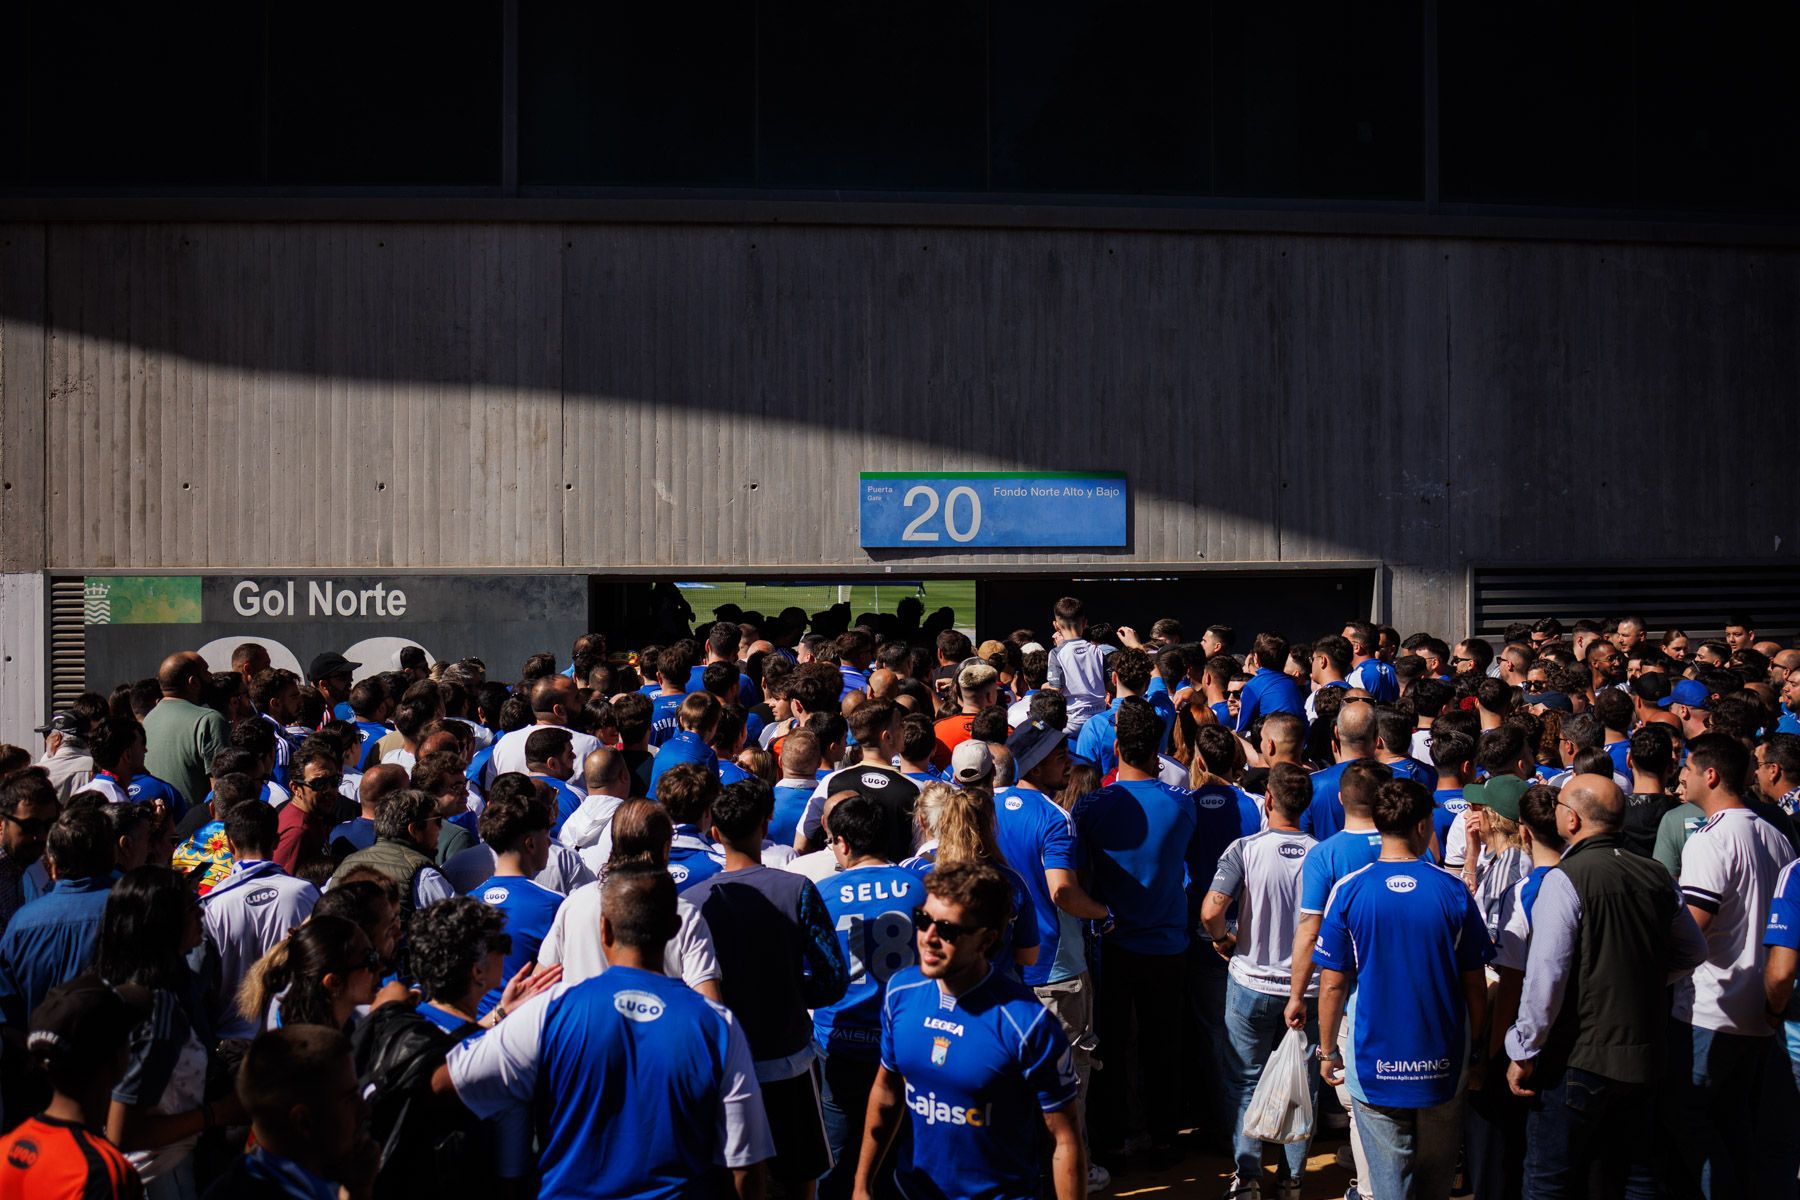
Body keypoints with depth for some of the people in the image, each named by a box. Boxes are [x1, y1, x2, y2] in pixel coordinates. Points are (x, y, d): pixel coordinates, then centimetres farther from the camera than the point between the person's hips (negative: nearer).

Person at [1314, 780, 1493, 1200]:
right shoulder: (1453, 891, -6)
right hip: (1442, 1066, 1)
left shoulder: (1348, 891, -8)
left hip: (1374, 1067, -1)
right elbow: (1475, 985, -1)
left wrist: (1327, 1051, 8)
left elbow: (1333, 984, -5)